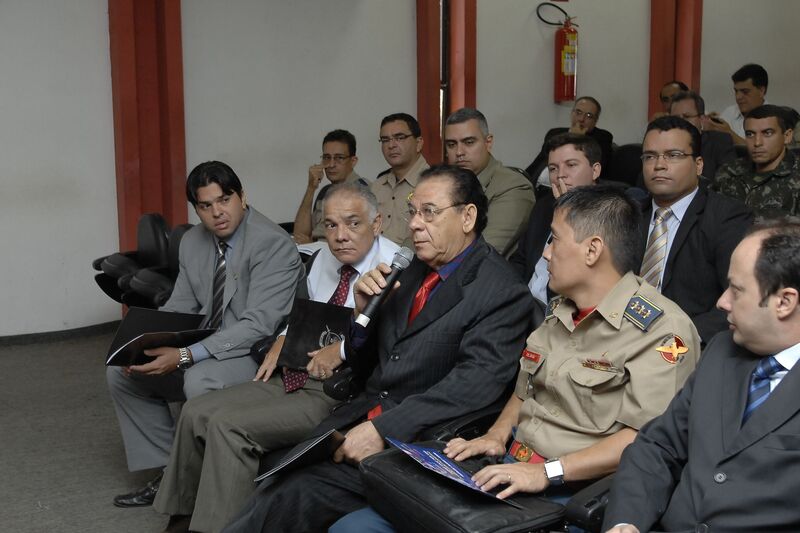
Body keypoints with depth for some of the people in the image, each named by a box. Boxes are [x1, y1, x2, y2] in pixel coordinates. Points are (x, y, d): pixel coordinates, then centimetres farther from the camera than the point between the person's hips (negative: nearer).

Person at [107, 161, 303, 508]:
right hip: (208, 346, 8)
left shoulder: (272, 244, -19)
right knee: (120, 372, 1)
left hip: (260, 351, -8)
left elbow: (258, 326, -25)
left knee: (199, 380, -36)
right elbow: (179, 306, 12)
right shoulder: (192, 242, 6)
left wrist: (185, 356, -31)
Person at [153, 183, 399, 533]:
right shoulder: (323, 259, 13)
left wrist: (343, 349, -24)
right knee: (196, 413, 0)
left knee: (229, 425, -21)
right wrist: (284, 340, 7)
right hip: (294, 376, 9)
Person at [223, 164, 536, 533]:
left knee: (292, 495, -20)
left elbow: (477, 381, -21)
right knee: (277, 485, -15)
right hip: (360, 420, 6)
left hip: (412, 442, -6)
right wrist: (363, 310, -2)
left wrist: (384, 429, -25)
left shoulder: (502, 292, -10)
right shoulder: (412, 271, 12)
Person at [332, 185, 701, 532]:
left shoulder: (660, 329, -11)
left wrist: (547, 471, -23)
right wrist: (496, 435, 6)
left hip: (568, 495, -8)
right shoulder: (559, 312, 16)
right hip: (509, 475, 8)